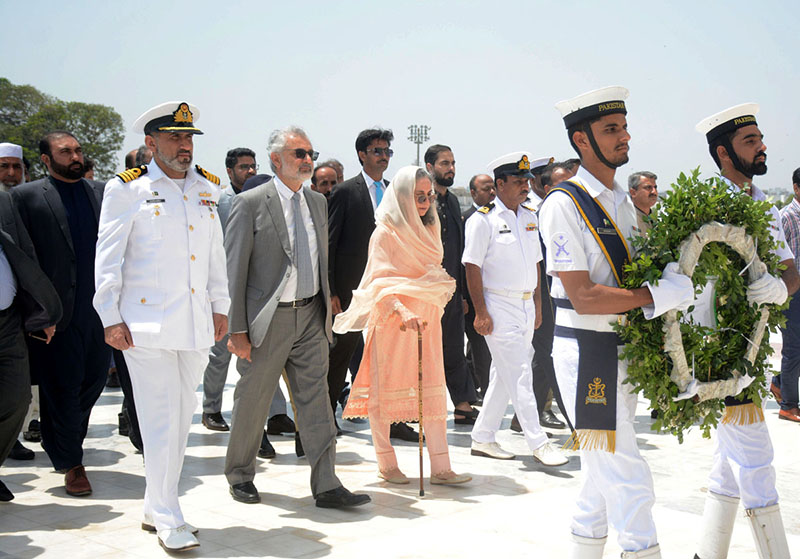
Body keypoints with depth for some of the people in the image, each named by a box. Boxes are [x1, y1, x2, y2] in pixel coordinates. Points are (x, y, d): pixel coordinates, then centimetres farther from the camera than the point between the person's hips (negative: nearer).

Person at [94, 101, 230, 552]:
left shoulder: (207, 188, 14)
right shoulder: (128, 189, -2)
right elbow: (108, 258, -3)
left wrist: (220, 306, 18)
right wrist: (111, 318, -7)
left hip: (196, 324, 6)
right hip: (147, 323, -6)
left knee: (183, 414, 11)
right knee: (161, 418, -6)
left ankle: (155, 508, 24)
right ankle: (168, 520, 2)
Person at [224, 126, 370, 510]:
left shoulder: (317, 202, 11)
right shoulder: (250, 203, -8)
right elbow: (234, 269, -9)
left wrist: (327, 310, 14)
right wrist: (237, 329, -12)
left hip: (310, 318, 5)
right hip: (267, 319, -5)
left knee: (316, 399, 2)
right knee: (252, 402, 8)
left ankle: (326, 485, 4)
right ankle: (240, 474, 28)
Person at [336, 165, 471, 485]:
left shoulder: (428, 231, 14)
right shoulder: (386, 233, -7)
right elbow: (379, 282, -15)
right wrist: (401, 311, -29)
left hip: (425, 322, 6)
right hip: (391, 323, -6)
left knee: (433, 391, 0)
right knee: (385, 390, 3)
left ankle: (440, 469, 1)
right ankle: (386, 465, 14)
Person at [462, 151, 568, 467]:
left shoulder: (530, 216, 13)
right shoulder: (483, 219, -8)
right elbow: (472, 267, -10)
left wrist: (537, 305, 15)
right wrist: (481, 312, -15)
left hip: (526, 306, 7)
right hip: (499, 307, -7)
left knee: (503, 375, 11)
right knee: (519, 375, -8)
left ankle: (483, 438, 21)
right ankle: (538, 444, -5)